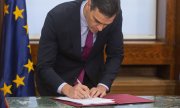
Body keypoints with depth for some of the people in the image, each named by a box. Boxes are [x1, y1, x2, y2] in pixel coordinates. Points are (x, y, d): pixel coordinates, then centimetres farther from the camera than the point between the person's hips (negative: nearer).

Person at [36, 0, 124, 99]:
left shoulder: (115, 17, -19)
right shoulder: (57, 17, -28)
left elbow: (115, 55, -6)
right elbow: (43, 66, -25)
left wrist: (103, 86, -22)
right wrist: (68, 89, -41)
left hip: (92, 78, 2)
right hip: (57, 81, -1)